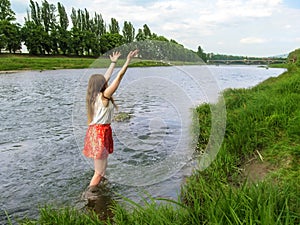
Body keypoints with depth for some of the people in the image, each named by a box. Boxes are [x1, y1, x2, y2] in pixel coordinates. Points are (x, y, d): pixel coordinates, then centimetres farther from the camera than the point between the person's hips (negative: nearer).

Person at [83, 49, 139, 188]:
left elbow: (107, 76, 20)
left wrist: (114, 62, 29)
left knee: (101, 169, 18)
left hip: (95, 131, 9)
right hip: (101, 133, -9)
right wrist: (128, 61, -8)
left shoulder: (95, 95, 10)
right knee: (99, 173, -2)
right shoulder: (104, 96, -12)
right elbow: (119, 77, -14)